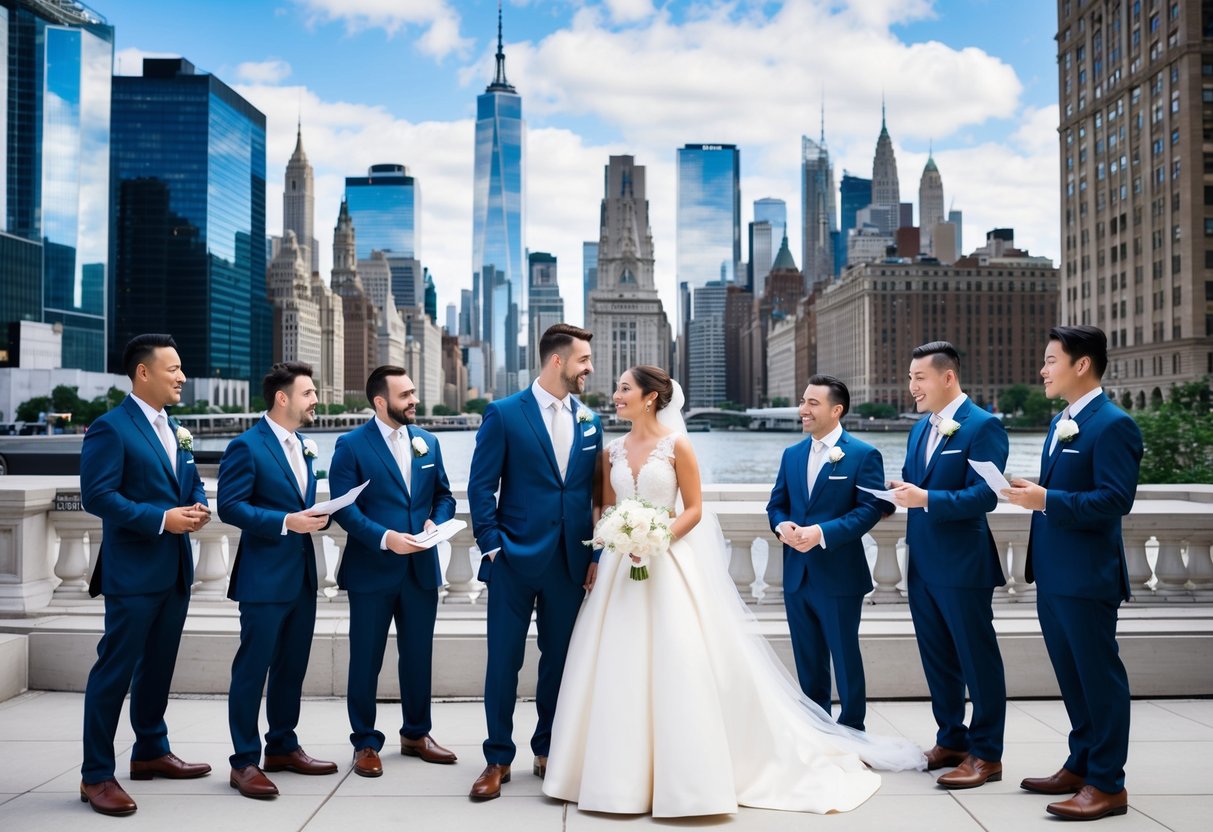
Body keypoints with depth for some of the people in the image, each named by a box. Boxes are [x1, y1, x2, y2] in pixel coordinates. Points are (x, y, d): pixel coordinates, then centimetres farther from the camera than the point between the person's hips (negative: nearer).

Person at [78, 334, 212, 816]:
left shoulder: (175, 430, 14)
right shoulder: (110, 428, -11)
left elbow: (192, 482, 20)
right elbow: (97, 496, -19)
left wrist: (197, 507, -3)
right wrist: (161, 519, -22)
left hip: (175, 569, 8)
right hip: (133, 571, -8)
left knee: (158, 666, 18)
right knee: (115, 670, -2)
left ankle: (151, 752, 32)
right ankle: (96, 776, 7)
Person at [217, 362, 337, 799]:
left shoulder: (303, 446, 14)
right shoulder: (247, 446, -10)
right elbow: (230, 506, -16)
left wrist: (318, 515, -1)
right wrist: (286, 522, -23)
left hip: (302, 574, 8)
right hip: (264, 577, -8)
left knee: (292, 666, 15)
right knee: (252, 669, 0)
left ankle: (282, 747, 28)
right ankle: (244, 762, 9)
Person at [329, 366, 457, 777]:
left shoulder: (428, 442, 9)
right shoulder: (352, 445, -6)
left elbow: (444, 495, 13)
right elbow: (344, 507, -12)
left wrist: (435, 521, -8)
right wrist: (385, 538, -23)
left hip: (422, 568, 5)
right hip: (371, 571, -4)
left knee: (418, 655, 13)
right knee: (366, 659, 6)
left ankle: (416, 734, 29)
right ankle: (365, 743, 20)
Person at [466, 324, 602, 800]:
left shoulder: (589, 421, 9)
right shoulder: (504, 414, -4)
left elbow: (595, 493, 9)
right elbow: (481, 487, -5)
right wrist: (491, 547, -10)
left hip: (570, 563, 4)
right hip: (515, 560, -4)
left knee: (559, 660, 12)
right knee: (504, 661, 3)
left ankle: (548, 752, 28)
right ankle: (498, 760, 18)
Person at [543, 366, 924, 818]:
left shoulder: (676, 444, -5)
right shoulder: (613, 451, 9)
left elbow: (693, 509, -6)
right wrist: (596, 563, 4)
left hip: (669, 564, -5)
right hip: (620, 567, 5)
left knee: (676, 668, -4)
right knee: (619, 670, 6)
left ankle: (684, 776, 9)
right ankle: (623, 775, 19)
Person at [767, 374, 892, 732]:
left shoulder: (863, 455, -7)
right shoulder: (792, 454, 12)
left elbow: (871, 508, -15)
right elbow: (776, 503, 13)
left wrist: (822, 533, -23)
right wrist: (782, 526, -10)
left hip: (839, 576, -6)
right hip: (796, 575, 6)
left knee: (845, 659, 5)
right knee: (808, 661, 15)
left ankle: (852, 731, 21)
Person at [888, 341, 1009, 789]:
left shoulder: (983, 426, -11)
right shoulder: (919, 430, 13)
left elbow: (985, 495, -20)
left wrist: (927, 498, -28)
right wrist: (902, 492, -5)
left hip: (963, 566, -8)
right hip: (922, 565, 8)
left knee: (977, 659, 3)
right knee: (937, 659, 16)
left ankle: (986, 755, 13)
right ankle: (951, 741, 29)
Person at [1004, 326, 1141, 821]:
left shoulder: (1113, 425, -14)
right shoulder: (1061, 423, 15)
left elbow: (1116, 500, -22)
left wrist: (1046, 500, -24)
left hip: (1086, 577, -9)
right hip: (1053, 575, 9)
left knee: (1099, 677, 1)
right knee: (1072, 677, 17)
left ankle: (1107, 784, 11)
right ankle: (1081, 766, 30)